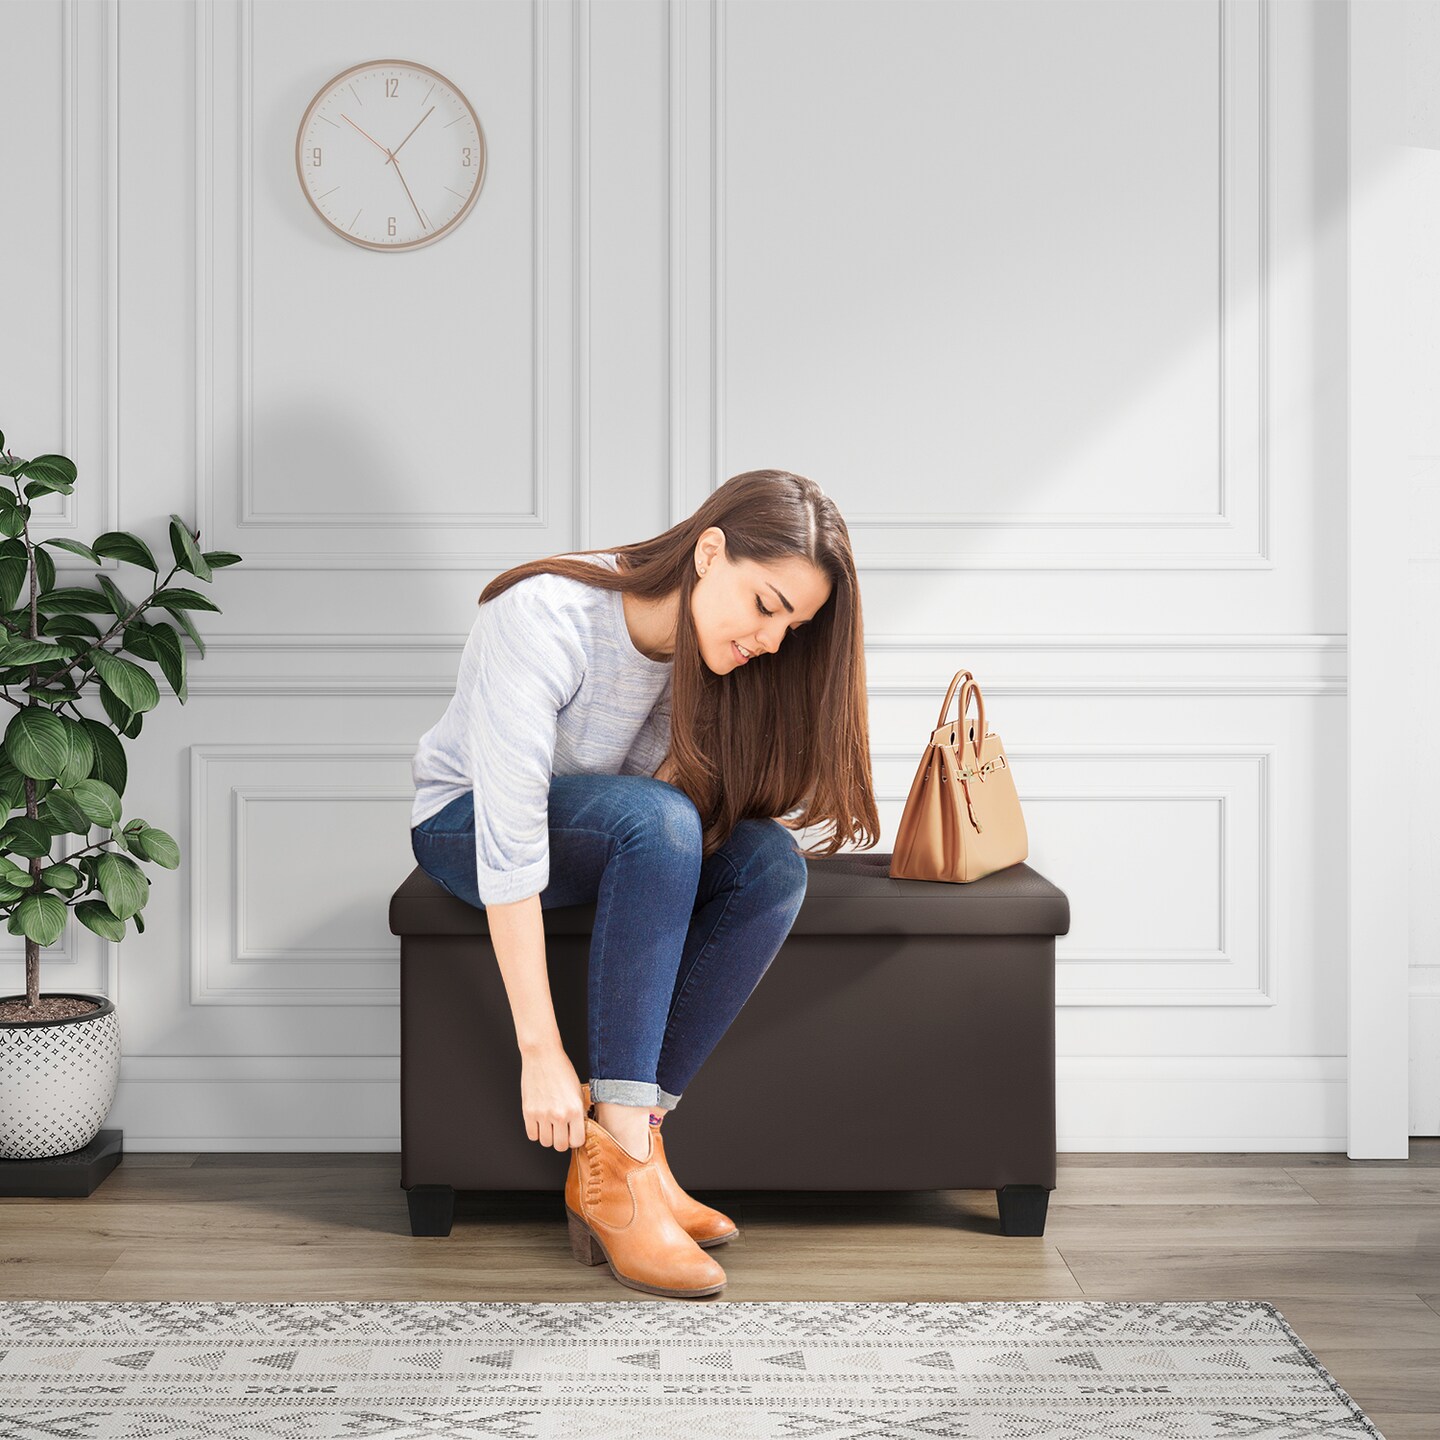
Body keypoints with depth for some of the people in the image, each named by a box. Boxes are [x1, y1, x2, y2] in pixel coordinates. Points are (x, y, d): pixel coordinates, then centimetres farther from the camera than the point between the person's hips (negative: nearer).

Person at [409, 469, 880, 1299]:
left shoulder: (710, 650, -11)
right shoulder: (546, 616, -31)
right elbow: (509, 837, -36)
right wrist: (542, 1052, -38)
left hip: (628, 845, 6)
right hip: (464, 825, -6)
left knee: (773, 863, -24)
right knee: (658, 817, -35)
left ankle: (620, 1150, -22)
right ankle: (619, 1169, -34)